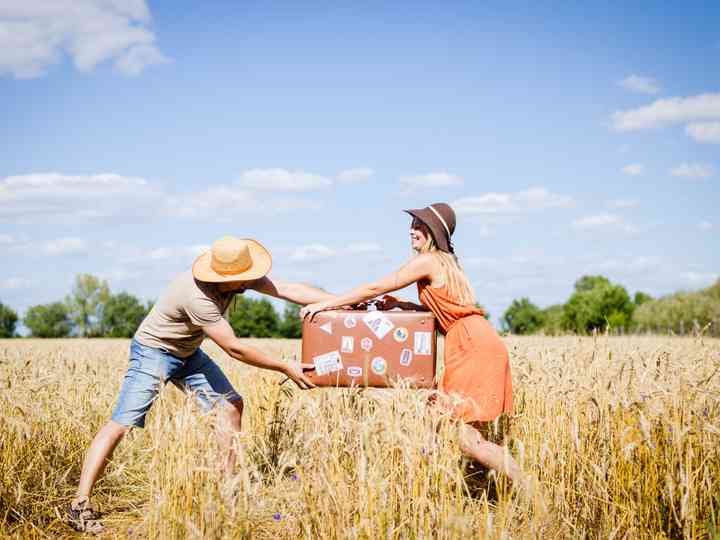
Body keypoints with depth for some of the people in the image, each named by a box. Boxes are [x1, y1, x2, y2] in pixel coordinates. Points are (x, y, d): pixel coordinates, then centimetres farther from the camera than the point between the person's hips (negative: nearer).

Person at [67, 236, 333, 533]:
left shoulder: (240, 279, -14)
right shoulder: (198, 297, -36)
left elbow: (289, 289, -14)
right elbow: (234, 349, -30)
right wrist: (286, 368, -24)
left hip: (188, 353, 8)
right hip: (153, 350, -8)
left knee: (231, 404, 1)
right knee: (123, 423, -17)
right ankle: (80, 506, -15)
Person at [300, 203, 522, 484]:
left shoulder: (427, 261, -8)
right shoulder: (445, 261, 20)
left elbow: (375, 288, -8)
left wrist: (325, 304, -3)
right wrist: (399, 304, 14)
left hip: (473, 345, -10)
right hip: (478, 344, 10)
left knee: (466, 438, -10)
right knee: (470, 433, 10)